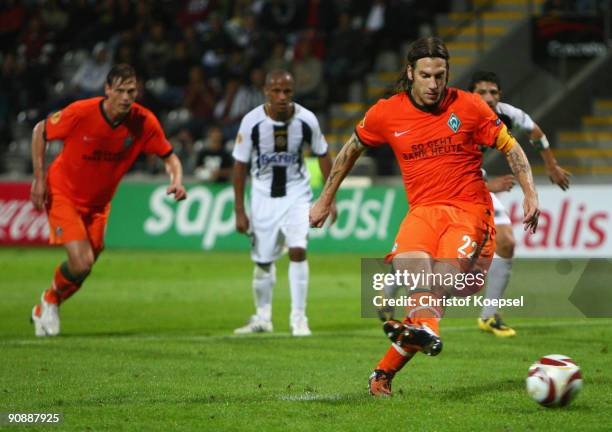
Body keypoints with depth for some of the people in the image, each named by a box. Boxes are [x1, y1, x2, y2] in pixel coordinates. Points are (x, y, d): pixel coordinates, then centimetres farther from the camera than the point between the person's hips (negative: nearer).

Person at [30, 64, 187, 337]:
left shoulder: (144, 122, -16)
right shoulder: (81, 113, -24)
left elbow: (169, 156, -2)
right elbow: (40, 131, -8)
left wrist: (177, 181, -24)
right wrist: (39, 178, -12)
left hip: (98, 202, 5)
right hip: (63, 194, -4)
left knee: (84, 268, 9)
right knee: (81, 263, -19)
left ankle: (43, 311, 37)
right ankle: (51, 300, 14)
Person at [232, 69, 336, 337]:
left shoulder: (306, 120, -14)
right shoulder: (252, 122, -17)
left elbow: (323, 155, 2)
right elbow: (240, 166, -7)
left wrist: (330, 197, 0)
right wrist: (239, 212, -8)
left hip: (296, 194, -1)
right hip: (264, 196, 1)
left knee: (298, 250, -18)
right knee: (263, 261, 8)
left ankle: (298, 318, -11)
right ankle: (262, 317, 28)